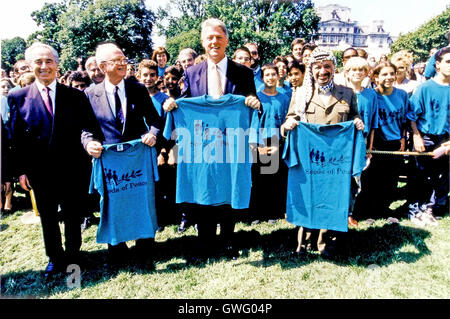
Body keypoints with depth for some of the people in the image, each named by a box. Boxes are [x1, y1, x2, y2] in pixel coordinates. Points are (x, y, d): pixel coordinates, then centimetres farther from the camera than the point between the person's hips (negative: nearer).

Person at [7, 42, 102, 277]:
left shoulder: (75, 96, 0)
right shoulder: (18, 97, 2)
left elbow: (87, 125, -4)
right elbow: (16, 137, 1)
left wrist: (89, 140, -27)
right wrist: (20, 170, -4)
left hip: (72, 168, -1)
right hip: (39, 171, 1)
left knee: (73, 215, 12)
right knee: (47, 217, 15)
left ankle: (72, 255, 33)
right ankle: (55, 258, 35)